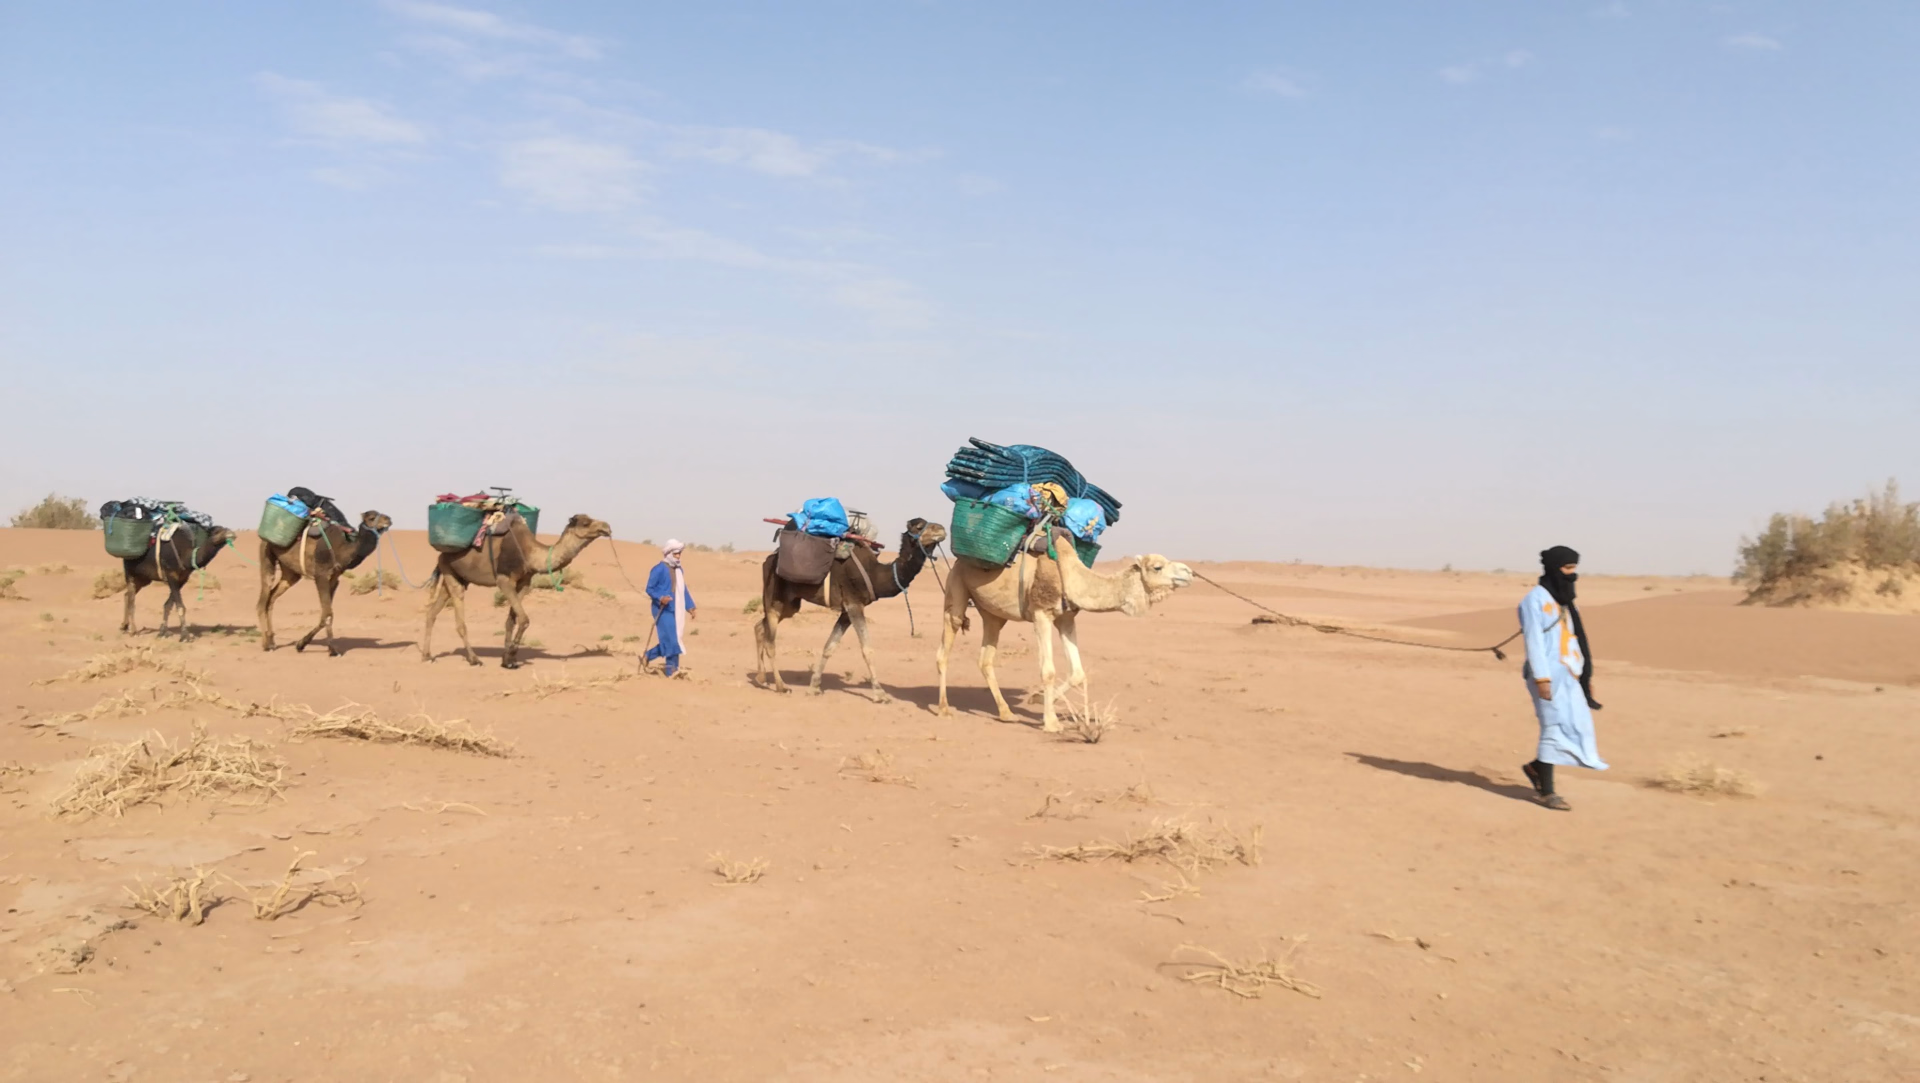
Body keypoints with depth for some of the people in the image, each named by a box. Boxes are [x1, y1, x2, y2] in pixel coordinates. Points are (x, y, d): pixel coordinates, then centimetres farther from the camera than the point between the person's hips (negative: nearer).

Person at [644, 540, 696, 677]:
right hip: (663, 610, -8)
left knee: (669, 640, 8)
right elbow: (649, 589, -10)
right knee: (671, 639, -10)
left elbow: (683, 590, 20)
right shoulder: (659, 569, -9)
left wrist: (690, 607, 14)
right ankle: (672, 668, -4)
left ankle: (648, 655, 23)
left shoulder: (679, 569, 15)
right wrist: (660, 598, -26)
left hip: (676, 610, 8)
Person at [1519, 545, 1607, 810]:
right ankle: (1546, 791, 1)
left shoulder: (1566, 601, 17)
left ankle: (1537, 767, 21)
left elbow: (1575, 642, 17)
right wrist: (1541, 676, -20)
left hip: (1569, 676, 8)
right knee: (1555, 727, -7)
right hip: (1549, 675, -8)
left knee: (1579, 728, 3)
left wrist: (1587, 676, 14)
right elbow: (1534, 640, -13)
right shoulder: (1536, 599, -7)